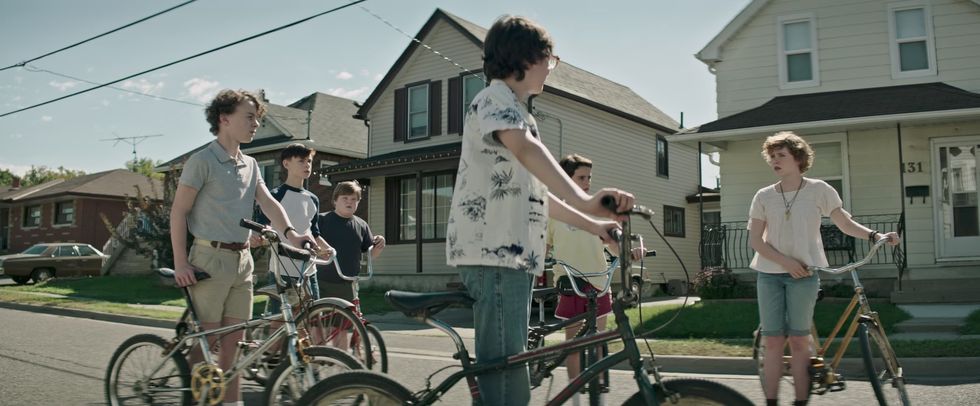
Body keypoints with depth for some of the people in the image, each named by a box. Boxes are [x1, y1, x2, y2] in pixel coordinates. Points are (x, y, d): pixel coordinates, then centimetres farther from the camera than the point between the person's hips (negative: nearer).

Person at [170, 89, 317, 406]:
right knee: (205, 341, -1)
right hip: (211, 258, -6)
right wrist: (180, 263, -13)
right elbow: (178, 212, -7)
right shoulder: (203, 160, -7)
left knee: (233, 340, 9)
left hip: (242, 260, 6)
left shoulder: (251, 165, 13)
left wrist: (289, 232, -20)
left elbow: (268, 202, 0)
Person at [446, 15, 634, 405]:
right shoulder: (495, 98, -5)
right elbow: (526, 148, -28)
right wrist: (584, 200, -41)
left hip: (513, 255, 11)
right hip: (494, 254, -10)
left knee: (507, 373, 16)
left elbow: (535, 194, 28)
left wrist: (592, 224, 24)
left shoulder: (514, 109, 27)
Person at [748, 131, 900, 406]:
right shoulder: (764, 196, 5)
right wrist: (785, 261, -11)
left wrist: (876, 235, -12)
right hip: (770, 274, 2)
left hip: (803, 274, -1)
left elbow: (845, 223, 5)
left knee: (799, 341, 0)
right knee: (773, 342, 2)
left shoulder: (819, 190, 2)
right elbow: (755, 240, 2)